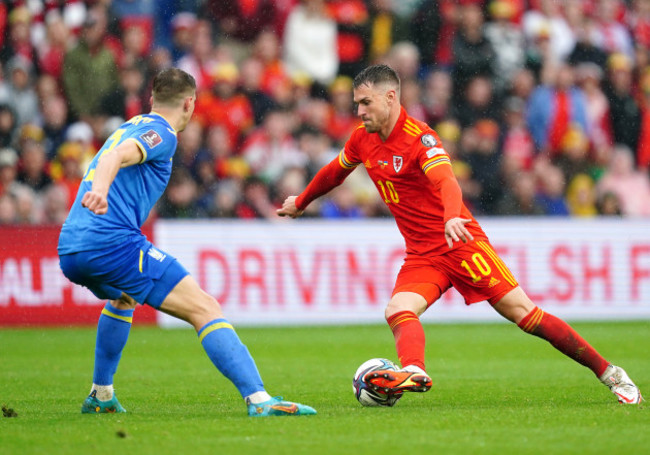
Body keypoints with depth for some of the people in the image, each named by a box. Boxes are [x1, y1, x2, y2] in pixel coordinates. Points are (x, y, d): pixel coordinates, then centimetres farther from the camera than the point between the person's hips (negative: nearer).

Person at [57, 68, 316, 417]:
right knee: (204, 309, -12)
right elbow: (116, 156, -22)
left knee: (123, 298, 41)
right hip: (112, 242, -9)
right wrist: (99, 190, -40)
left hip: (70, 251, 9)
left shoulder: (131, 127, 26)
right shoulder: (160, 133, -1)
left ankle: (100, 396, 41)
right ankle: (258, 399, -26)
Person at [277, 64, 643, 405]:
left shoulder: (419, 137, -17)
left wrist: (453, 217, -55)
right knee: (399, 311, -23)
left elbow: (447, 181, -34)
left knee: (524, 313, -10)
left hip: (461, 244, -7)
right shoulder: (363, 140, 7)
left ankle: (608, 373, -3)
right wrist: (300, 203, 41)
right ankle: (414, 372, -50)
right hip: (421, 255, 7)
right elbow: (335, 171, 28)